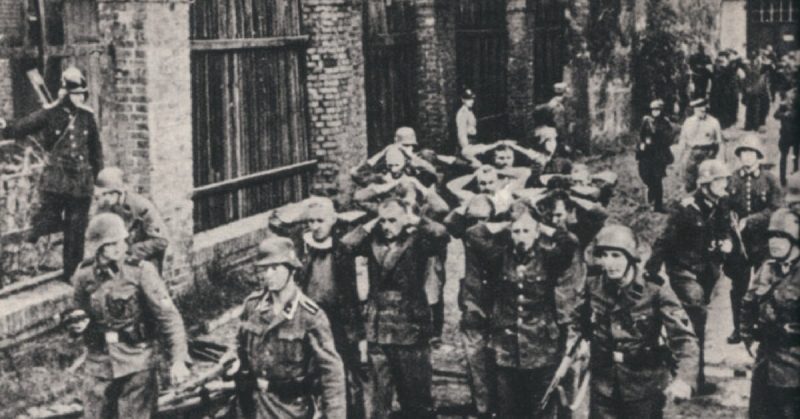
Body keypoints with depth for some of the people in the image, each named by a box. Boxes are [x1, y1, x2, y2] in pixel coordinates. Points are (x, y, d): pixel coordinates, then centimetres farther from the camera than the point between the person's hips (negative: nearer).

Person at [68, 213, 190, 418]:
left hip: (137, 363, -3)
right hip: (99, 365, 3)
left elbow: (168, 316, -11)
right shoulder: (84, 276, 0)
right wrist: (77, 325, -8)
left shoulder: (140, 271, -11)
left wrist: (179, 359, -19)